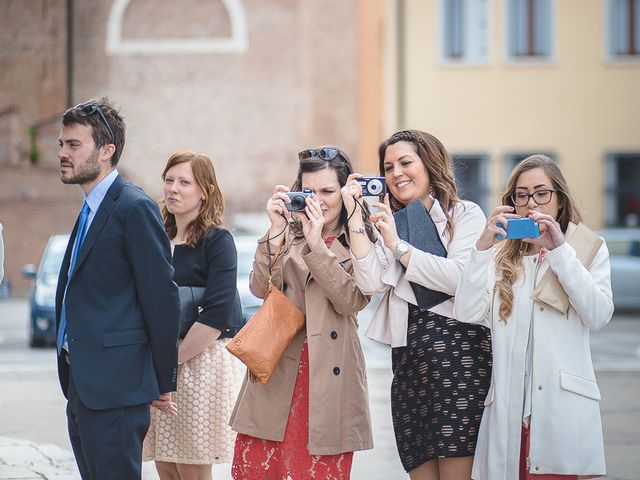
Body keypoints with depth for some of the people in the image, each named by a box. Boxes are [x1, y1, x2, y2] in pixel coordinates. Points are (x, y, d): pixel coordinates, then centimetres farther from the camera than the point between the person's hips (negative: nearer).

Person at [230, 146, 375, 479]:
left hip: (329, 375, -2)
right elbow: (261, 288, -1)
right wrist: (276, 230, -11)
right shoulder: (288, 234, 12)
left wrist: (316, 241, -16)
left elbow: (350, 300, -11)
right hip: (277, 370, 3)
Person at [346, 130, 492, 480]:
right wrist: (354, 215, 0)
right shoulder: (393, 224, 19)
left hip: (460, 348, -5)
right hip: (409, 358, 5)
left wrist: (399, 246, -6)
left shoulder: (466, 215, 5)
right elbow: (371, 282, 1)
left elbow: (461, 277, -12)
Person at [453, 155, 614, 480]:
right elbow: (469, 312, -1)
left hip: (565, 406, -2)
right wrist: (483, 245, -9)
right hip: (508, 407, 2)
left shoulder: (589, 249, 9)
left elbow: (599, 315, -7)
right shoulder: (501, 256, 14)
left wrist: (560, 250, -10)